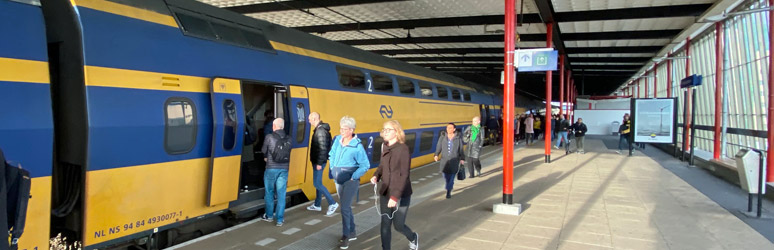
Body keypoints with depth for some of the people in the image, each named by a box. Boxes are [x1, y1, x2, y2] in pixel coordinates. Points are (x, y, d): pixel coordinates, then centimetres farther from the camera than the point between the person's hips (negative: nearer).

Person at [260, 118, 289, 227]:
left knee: (269, 192, 15)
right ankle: (280, 220, 7)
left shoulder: (269, 137, -8)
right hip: (284, 169, 2)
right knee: (281, 194, 6)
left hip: (271, 168, -2)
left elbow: (263, 151, 6)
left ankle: (269, 216, 27)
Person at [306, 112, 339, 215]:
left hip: (318, 162, -10)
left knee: (317, 184, -8)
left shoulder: (321, 131, -19)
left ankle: (332, 203, -3)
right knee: (318, 183, 17)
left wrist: (319, 163, -22)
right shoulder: (319, 129, 12)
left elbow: (323, 148, -24)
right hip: (316, 161, 10)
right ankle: (317, 205, 27)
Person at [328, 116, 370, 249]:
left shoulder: (357, 146, -17)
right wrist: (333, 169, 9)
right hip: (339, 179, 7)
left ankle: (345, 237, 2)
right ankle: (352, 233, 31)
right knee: (346, 207, 16)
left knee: (344, 207, -10)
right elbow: (332, 155, 16)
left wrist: (353, 177, -15)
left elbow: (365, 165, -13)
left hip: (350, 180, -6)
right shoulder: (337, 140, -1)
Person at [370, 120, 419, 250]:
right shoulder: (385, 147, 3)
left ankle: (413, 237, 39)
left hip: (401, 195, -5)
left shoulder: (403, 149, -17)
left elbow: (404, 175, -20)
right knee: (385, 224, 5)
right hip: (385, 193, 5)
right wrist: (376, 175, -4)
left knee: (398, 225, 6)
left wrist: (395, 196, -26)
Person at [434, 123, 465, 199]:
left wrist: (462, 158, 1)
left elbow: (461, 149, 2)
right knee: (446, 176, 10)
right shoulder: (442, 137, -1)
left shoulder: (458, 137, -3)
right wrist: (436, 155, -16)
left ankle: (448, 192, 4)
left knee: (452, 176, -6)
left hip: (454, 160, -2)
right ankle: (450, 186, 40)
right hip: (444, 159, 2)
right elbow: (439, 147, -2)